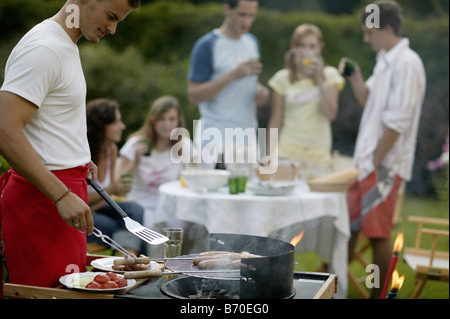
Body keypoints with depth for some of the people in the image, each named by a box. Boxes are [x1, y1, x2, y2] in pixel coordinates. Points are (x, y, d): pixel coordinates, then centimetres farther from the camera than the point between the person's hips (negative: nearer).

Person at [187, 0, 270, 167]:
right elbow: (194, 95, -13)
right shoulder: (206, 45, -8)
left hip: (248, 136, 6)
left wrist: (260, 91, 2)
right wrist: (233, 75, -21)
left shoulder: (252, 42, 13)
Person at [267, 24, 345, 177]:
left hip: (319, 153, 0)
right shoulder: (282, 78, 4)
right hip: (288, 151, 0)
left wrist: (319, 79, -8)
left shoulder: (330, 75, 5)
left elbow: (330, 114, -7)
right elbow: (275, 121, 6)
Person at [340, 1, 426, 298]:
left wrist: (376, 161, -16)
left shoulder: (406, 64, -16)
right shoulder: (385, 59, 13)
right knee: (349, 226, 14)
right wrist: (355, 76, 5)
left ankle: (378, 294, 13)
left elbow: (397, 122, -20)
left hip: (386, 165, -9)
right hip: (367, 161, 9)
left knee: (379, 233, 0)